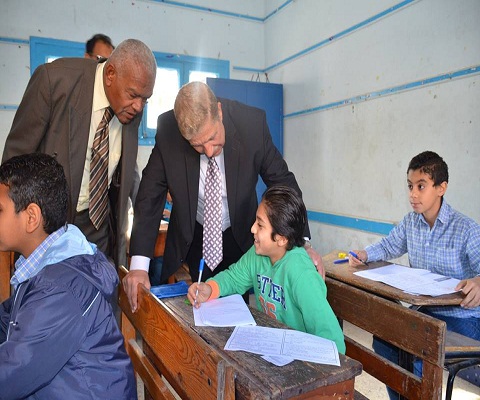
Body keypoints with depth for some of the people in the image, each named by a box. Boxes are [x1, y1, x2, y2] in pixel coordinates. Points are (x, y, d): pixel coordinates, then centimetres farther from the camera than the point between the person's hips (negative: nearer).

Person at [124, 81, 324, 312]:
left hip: (240, 237, 0)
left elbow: (282, 181, -13)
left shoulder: (252, 123, -23)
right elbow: (150, 195, -14)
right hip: (194, 239, 0)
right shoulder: (167, 131, -22)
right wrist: (139, 264, -20)